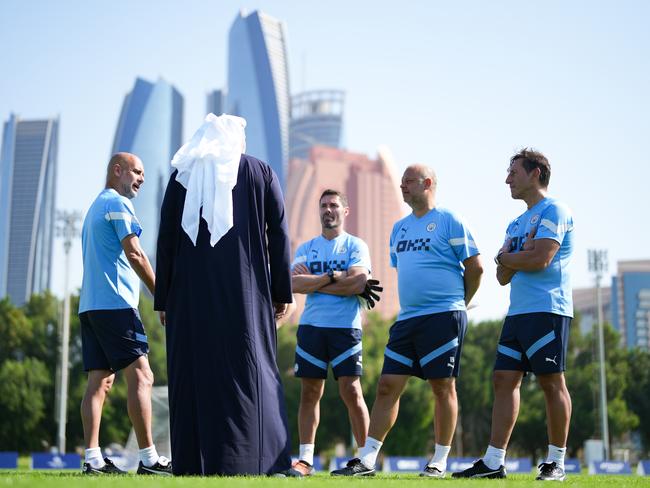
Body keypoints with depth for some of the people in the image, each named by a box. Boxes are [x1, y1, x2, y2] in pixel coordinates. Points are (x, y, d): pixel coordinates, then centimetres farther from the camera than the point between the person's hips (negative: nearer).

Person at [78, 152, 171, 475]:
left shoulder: (95, 207, 26)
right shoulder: (118, 204, -3)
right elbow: (134, 255, -13)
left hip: (90, 304, 9)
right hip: (115, 304, -9)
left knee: (99, 382, 3)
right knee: (140, 376, -10)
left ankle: (93, 459, -2)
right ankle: (148, 458, -14)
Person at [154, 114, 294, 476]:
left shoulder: (183, 174, 9)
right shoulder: (261, 172, 7)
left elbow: (166, 238, 5)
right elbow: (279, 234, 1)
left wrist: (163, 298, 7)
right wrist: (283, 291, 3)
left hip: (191, 290, 1)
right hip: (246, 290, -1)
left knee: (192, 371, 3)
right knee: (250, 367, 2)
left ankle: (194, 461, 2)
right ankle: (257, 458, -4)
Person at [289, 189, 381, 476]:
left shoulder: (355, 246, 4)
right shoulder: (305, 248, 14)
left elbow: (358, 282, -14)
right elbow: (295, 284, -2)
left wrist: (313, 282, -8)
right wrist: (333, 276, -11)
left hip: (345, 327, -3)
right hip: (311, 326, 3)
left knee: (351, 391, -6)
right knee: (309, 393, 2)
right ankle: (306, 458, 5)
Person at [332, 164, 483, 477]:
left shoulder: (449, 222, -4)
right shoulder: (400, 228, 18)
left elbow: (475, 267, -4)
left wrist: (458, 304, 4)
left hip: (443, 316, -7)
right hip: (407, 319, 7)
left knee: (443, 386, -1)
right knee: (387, 386, 2)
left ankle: (439, 463, 8)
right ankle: (366, 460, 3)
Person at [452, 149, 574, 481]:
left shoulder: (553, 211, -4)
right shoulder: (516, 224, 23)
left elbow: (540, 260, -17)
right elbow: (503, 276, 17)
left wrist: (505, 257, 1)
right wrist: (520, 256, -4)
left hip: (547, 310, -9)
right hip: (517, 313, 9)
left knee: (551, 381, -5)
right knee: (505, 379, 3)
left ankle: (556, 462, 3)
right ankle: (494, 462, 3)